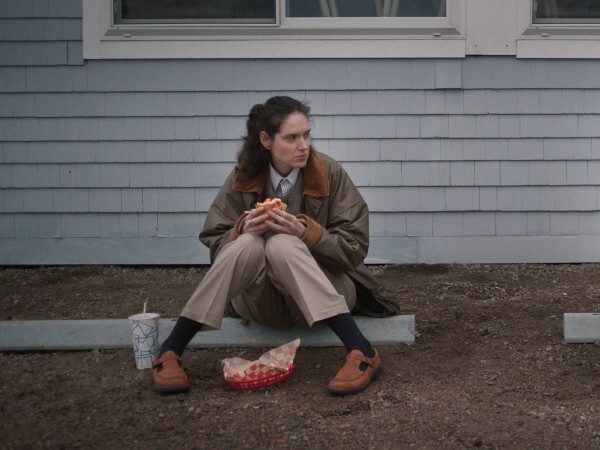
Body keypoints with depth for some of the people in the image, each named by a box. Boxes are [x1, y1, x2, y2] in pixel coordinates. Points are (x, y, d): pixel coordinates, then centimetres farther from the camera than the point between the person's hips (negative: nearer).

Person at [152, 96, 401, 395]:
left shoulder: (330, 174, -8)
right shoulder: (244, 179, -2)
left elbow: (355, 248, -10)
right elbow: (214, 245, -1)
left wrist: (306, 233, -27)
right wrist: (242, 230, -23)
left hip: (322, 296, -1)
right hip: (263, 304, 2)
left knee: (282, 244, -31)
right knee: (248, 244, -30)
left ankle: (362, 354, -39)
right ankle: (170, 353, -25)